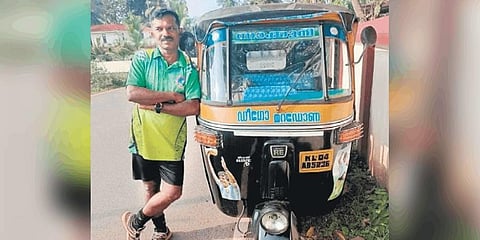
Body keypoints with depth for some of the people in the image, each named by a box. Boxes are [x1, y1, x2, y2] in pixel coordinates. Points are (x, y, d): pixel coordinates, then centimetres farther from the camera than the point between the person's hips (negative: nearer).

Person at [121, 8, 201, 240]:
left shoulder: (189, 67, -4)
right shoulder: (142, 58, -3)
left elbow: (193, 107, -13)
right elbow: (132, 93, -16)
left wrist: (157, 106, -18)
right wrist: (171, 96, -17)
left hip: (172, 143, 0)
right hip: (144, 139, 1)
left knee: (172, 192, -1)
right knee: (151, 187, 16)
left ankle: (136, 220, 26)